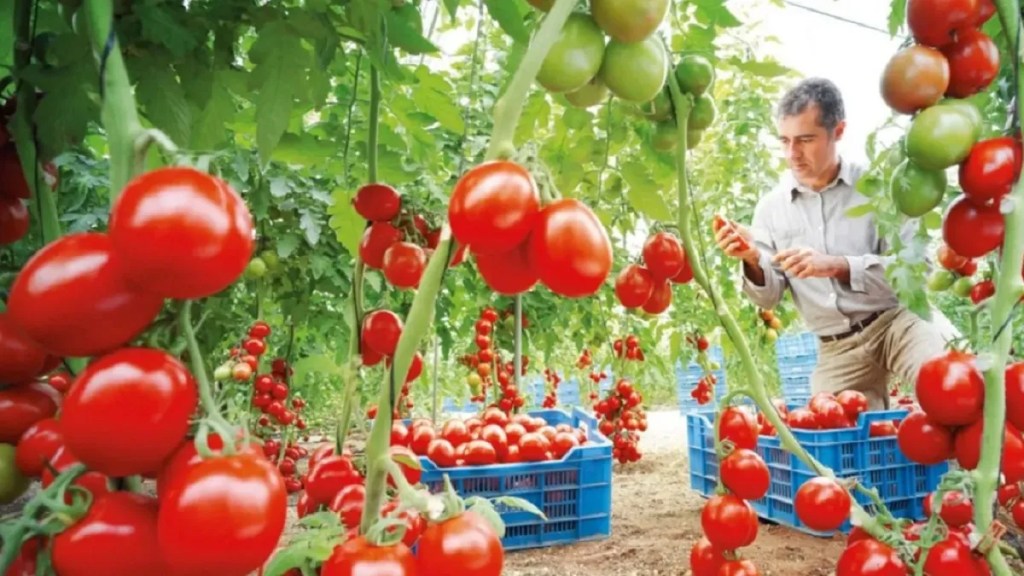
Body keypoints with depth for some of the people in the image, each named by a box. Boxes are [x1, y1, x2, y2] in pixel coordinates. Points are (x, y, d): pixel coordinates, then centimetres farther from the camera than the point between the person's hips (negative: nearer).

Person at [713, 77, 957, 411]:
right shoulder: (771, 207, 2)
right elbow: (770, 298, 4)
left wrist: (838, 266, -26)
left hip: (898, 318, -2)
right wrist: (753, 262, -19)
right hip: (837, 349, 3)